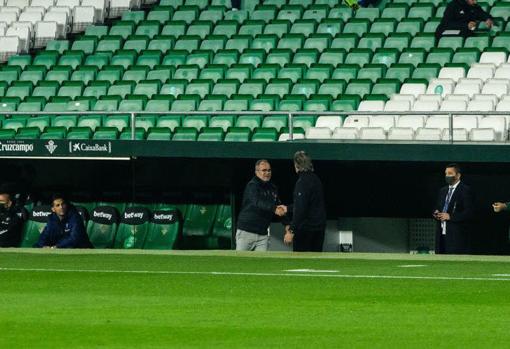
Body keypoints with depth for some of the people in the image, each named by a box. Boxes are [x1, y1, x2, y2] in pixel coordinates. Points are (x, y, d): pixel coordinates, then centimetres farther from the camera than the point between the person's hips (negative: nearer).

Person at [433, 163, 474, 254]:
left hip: (457, 235, -7)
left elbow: (469, 213, -12)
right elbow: (437, 208, 27)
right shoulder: (443, 191, 20)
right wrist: (436, 213, 3)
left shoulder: (465, 190, -4)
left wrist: (450, 216, -17)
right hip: (442, 233, 7)